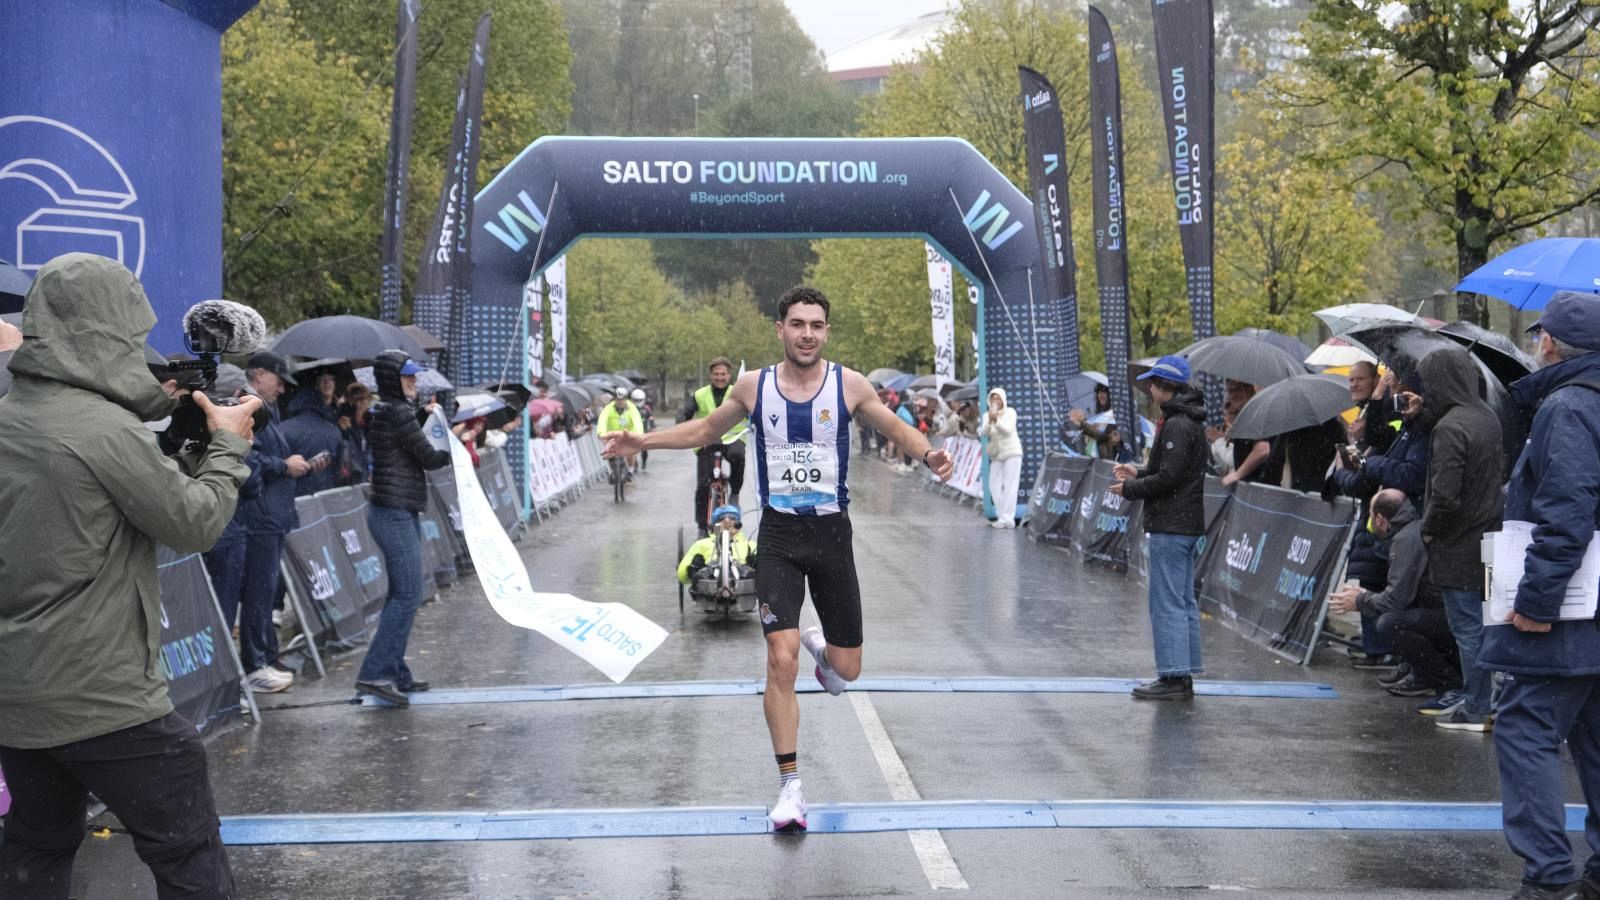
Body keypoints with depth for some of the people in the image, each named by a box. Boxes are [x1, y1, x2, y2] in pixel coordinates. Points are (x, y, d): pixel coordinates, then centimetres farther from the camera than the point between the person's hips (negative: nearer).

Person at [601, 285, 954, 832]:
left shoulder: (849, 384, -3)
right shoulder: (753, 387, 1)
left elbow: (896, 428, 8)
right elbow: (705, 429, 17)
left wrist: (928, 455, -13)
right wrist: (642, 442, 9)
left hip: (832, 532, 1)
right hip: (778, 536, -1)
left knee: (847, 669, 6)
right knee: (781, 661, -13)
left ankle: (821, 648, 45)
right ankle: (790, 787, -2)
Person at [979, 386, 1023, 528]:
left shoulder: (1010, 412, -5)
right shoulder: (987, 415, 5)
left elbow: (1008, 430, -19)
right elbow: (983, 433, -8)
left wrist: (997, 421, -36)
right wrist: (989, 422, -27)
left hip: (1012, 452, -5)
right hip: (996, 455, 5)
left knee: (1009, 486, -9)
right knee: (994, 486, 3)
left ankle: (1007, 519, -12)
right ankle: (1002, 517, 12)